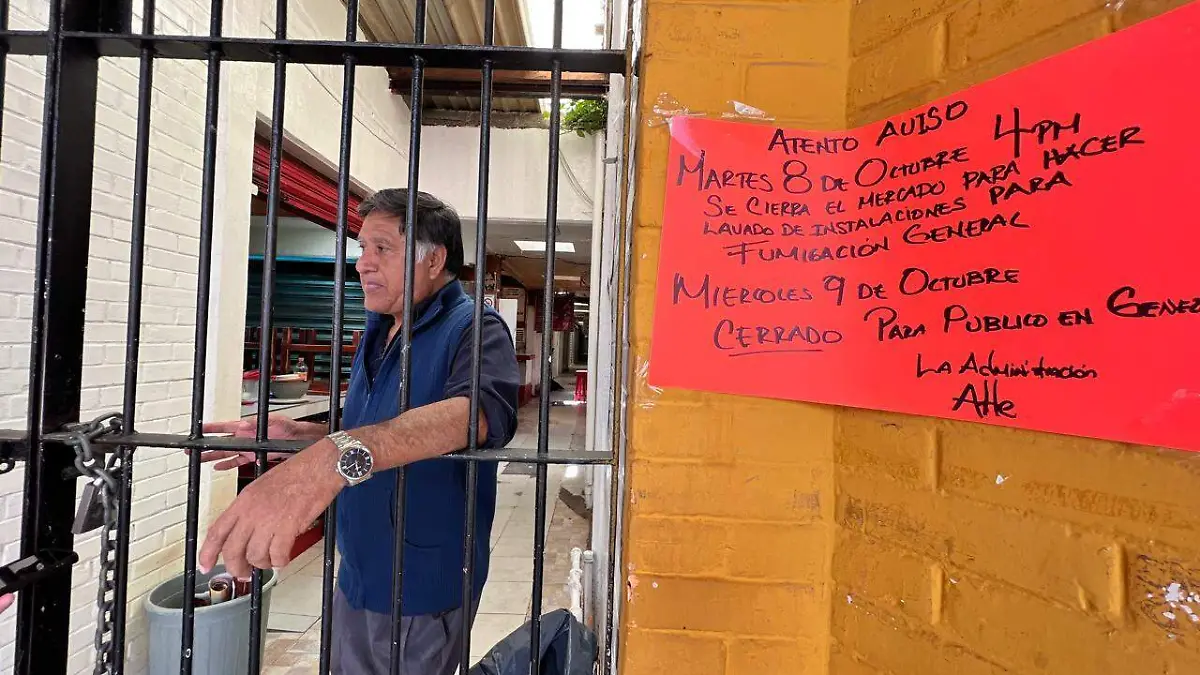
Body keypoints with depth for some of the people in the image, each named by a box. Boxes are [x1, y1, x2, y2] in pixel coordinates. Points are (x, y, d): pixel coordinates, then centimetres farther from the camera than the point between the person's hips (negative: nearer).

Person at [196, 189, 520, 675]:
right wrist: (300, 437, -4)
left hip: (425, 583, -7)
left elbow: (482, 410, -41)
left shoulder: (475, 328, -19)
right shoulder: (376, 333, 7)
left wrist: (337, 456, -53)